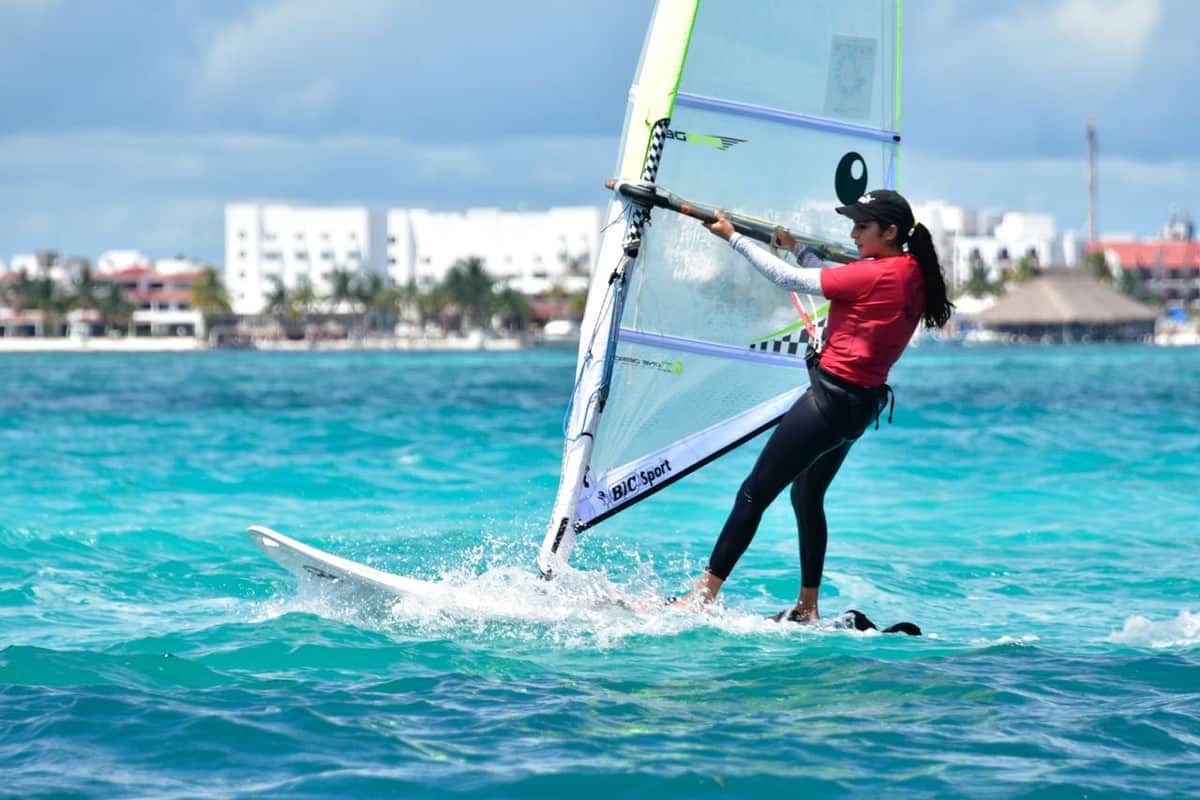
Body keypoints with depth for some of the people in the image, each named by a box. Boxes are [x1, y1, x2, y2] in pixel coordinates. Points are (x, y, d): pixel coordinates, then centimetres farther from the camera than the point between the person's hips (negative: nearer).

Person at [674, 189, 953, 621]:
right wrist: (798, 248, 21)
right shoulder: (912, 275, 6)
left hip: (830, 398, -10)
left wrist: (733, 236, -6)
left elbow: (789, 279, -14)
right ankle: (807, 608, 26)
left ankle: (702, 596, -4)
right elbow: (832, 286, 20)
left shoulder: (874, 275, -20)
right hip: (860, 405, 10)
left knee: (754, 494, -5)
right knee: (808, 496, 22)